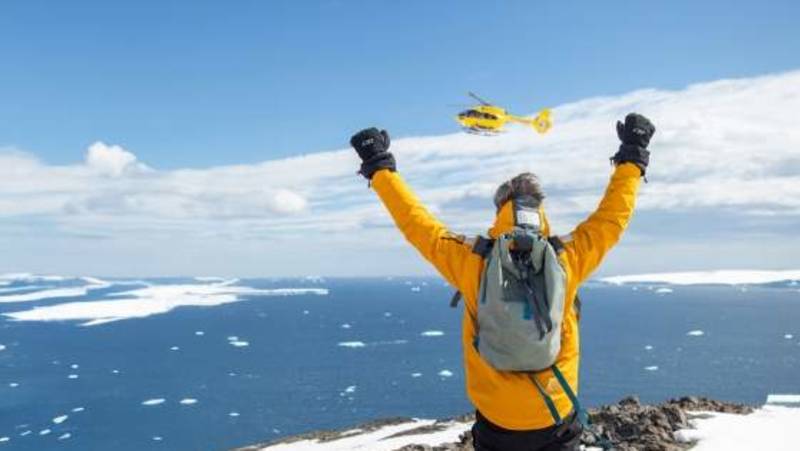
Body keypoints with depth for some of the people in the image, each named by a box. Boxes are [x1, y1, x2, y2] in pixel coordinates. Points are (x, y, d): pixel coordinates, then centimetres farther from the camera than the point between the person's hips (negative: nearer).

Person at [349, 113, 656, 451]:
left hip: (496, 423, 0)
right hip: (556, 420, 0)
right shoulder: (567, 260, -12)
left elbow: (417, 223, -4)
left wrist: (380, 168, 8)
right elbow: (612, 217, 2)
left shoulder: (472, 263, -14)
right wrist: (632, 159, 15)